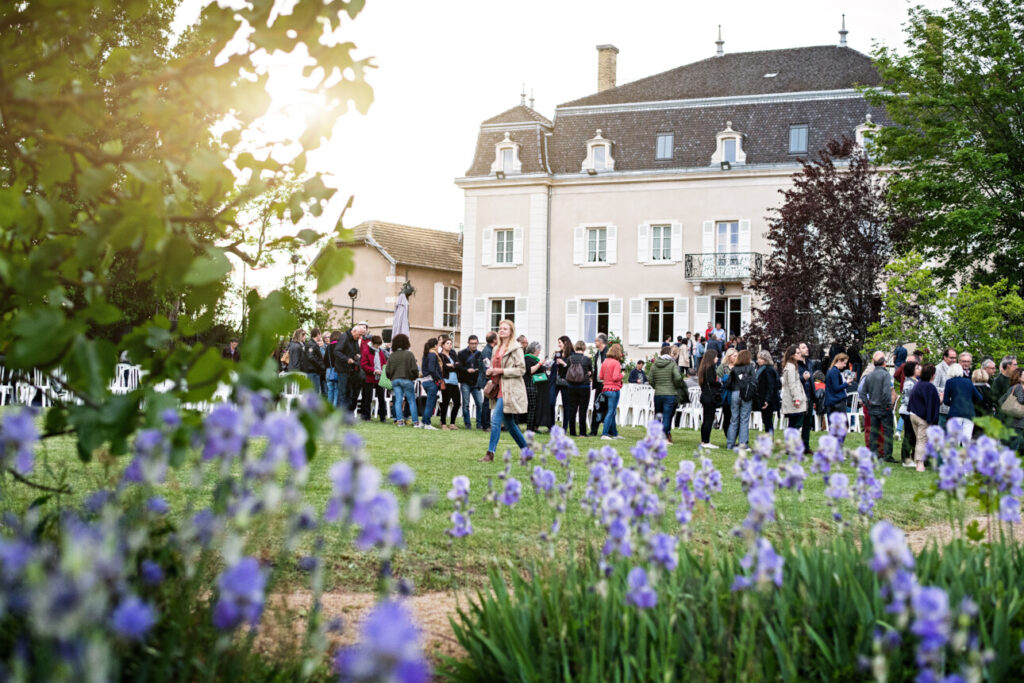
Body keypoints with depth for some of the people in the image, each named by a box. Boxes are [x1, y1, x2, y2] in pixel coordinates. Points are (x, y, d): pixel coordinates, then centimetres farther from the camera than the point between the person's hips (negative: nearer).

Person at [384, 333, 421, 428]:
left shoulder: (392, 356, 2)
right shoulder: (409, 354, -9)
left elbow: (387, 370, 2)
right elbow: (414, 369, -11)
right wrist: (415, 377, 8)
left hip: (395, 380, 3)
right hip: (407, 380, -3)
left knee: (398, 400, 5)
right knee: (412, 401, 3)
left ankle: (399, 420, -2)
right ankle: (415, 422, 2)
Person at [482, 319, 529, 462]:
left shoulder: (516, 348, -6)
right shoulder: (497, 348, 17)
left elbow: (521, 369, -11)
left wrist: (502, 371, -16)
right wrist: (490, 371, 6)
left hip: (509, 391, -8)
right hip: (499, 389, 8)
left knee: (495, 420, -15)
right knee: (509, 423, 13)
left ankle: (490, 454, -13)